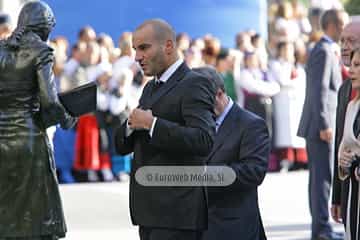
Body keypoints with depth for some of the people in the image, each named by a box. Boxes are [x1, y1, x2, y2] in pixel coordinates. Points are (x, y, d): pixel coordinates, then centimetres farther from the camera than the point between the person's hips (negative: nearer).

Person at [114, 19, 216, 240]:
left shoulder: (194, 85, -9)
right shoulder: (152, 88, 20)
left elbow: (204, 140, -24)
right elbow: (122, 145, 18)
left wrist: (152, 124, -21)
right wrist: (132, 125, -4)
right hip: (149, 209, 9)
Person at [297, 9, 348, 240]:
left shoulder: (322, 50, 18)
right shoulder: (324, 51, -13)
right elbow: (320, 90, -19)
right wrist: (324, 125, -22)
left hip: (318, 126, 10)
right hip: (321, 125, -10)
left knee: (319, 177, 11)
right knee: (323, 177, -10)